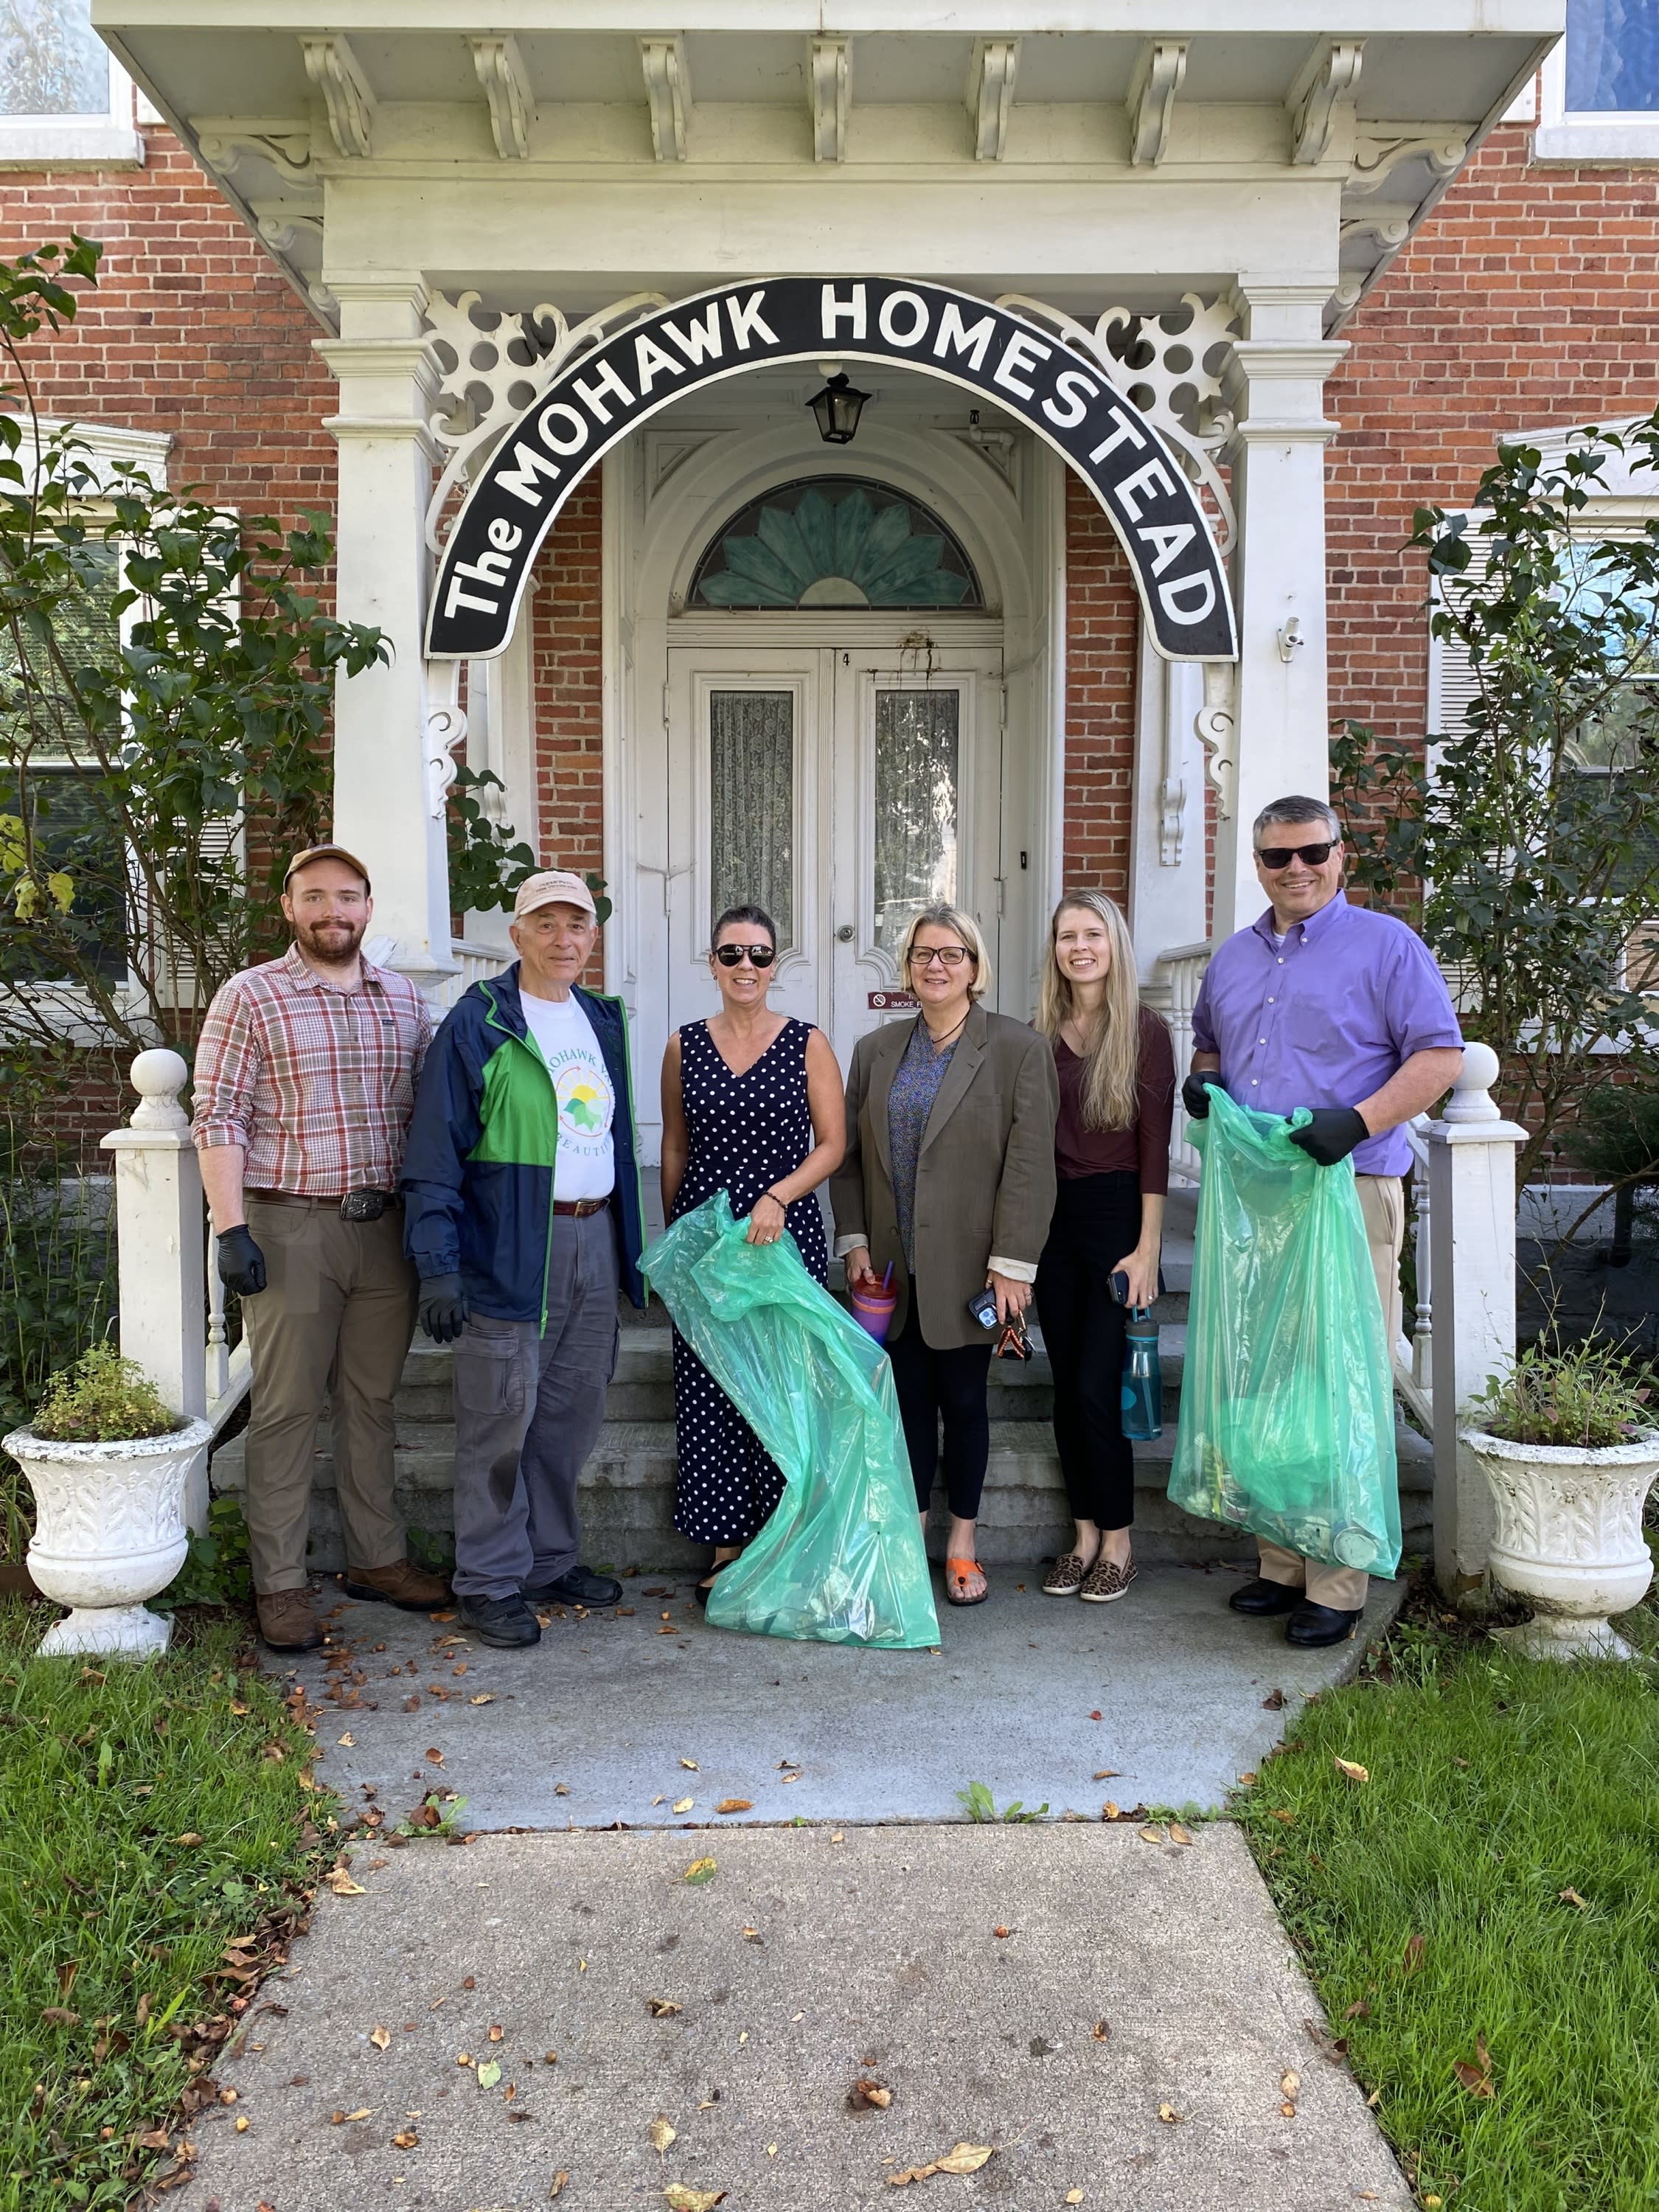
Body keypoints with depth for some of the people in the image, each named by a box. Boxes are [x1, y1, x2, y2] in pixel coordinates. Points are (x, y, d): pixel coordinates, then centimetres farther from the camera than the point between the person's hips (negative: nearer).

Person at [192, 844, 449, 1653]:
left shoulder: (403, 999, 11)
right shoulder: (249, 997, -2)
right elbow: (218, 1119, -6)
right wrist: (231, 1229, -13)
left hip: (386, 1227, 4)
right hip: (289, 1228, -4)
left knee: (372, 1399, 13)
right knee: (286, 1406, 1)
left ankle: (377, 1558, 25)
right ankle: (279, 1584, 10)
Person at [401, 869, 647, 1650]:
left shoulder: (602, 1020, 13)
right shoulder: (478, 1022, -7)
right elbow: (436, 1152, -11)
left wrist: (629, 1245, 16)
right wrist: (438, 1265, -17)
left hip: (594, 1240, 6)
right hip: (509, 1250, -6)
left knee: (571, 1414, 13)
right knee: (501, 1419, -1)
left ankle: (549, 1561, 27)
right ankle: (490, 1581, 11)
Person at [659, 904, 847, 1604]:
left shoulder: (808, 1044, 1)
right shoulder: (684, 1047, 7)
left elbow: (832, 1144, 0)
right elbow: (674, 1149, 13)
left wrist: (778, 1194, -15)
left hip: (786, 1233, -2)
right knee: (709, 1391, 2)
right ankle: (725, 1548, 14)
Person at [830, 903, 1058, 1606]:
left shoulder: (1019, 1050, -4)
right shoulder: (875, 1050, 9)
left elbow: (1030, 1165, -8)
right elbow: (848, 1154, 12)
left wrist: (1012, 1264, -12)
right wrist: (854, 1241, 4)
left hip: (967, 1268, -3)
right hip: (893, 1266, 3)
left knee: (963, 1399, 5)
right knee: (908, 1398, 8)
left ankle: (962, 1541, 21)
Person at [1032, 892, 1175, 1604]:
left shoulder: (1145, 1031, -5)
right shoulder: (1044, 1033, 8)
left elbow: (1155, 1145, -8)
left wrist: (1148, 1248, -12)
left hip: (1115, 1212, -5)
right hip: (1051, 1213, 5)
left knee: (1097, 1388, -5)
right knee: (1066, 1387, 9)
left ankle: (1118, 1543, 11)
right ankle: (1084, 1536, 21)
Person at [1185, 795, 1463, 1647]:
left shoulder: (1385, 944, -1)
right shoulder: (1232, 958, 18)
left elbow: (1439, 1055, -7)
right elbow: (1208, 1044, 31)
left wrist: (1359, 1119, -21)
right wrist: (1203, 1080, 7)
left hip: (1348, 1193, -6)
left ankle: (1337, 1585, 2)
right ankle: (1281, 1563, 21)